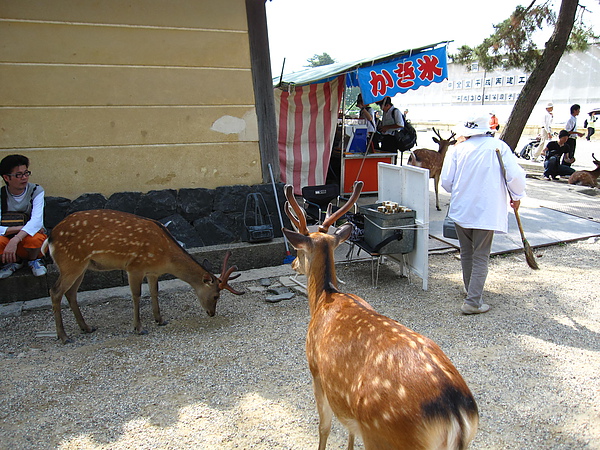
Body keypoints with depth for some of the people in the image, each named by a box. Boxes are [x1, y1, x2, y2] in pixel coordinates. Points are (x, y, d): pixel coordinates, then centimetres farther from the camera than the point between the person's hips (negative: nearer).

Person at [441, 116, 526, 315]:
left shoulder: (457, 149, 2)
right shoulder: (499, 146, 0)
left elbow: (446, 181, -1)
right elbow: (515, 175, -8)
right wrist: (516, 196, 11)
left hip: (460, 209, 2)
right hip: (487, 210, -2)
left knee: (466, 253, 19)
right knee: (480, 257, 3)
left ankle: (472, 290, 36)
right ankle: (473, 302, -1)